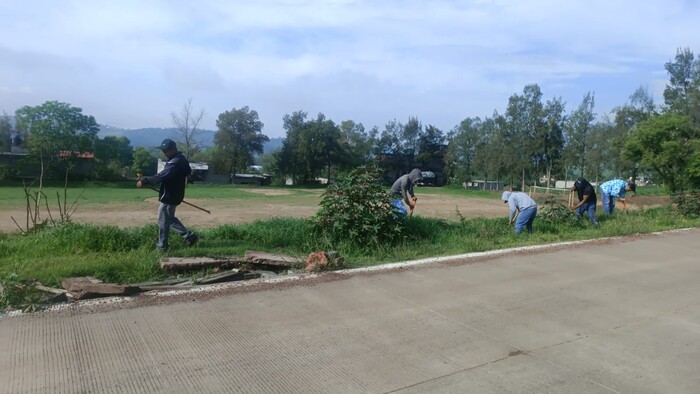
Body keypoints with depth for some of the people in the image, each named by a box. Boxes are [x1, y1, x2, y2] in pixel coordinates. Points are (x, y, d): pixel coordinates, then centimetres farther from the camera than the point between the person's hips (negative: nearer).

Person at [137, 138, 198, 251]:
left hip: (169, 197, -10)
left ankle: (162, 246, 15)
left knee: (163, 221, 3)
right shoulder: (180, 159, 9)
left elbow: (161, 176, -31)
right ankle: (189, 236, 20)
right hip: (174, 194, 10)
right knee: (170, 219, 21)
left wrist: (144, 181, -30)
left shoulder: (176, 162, -23)